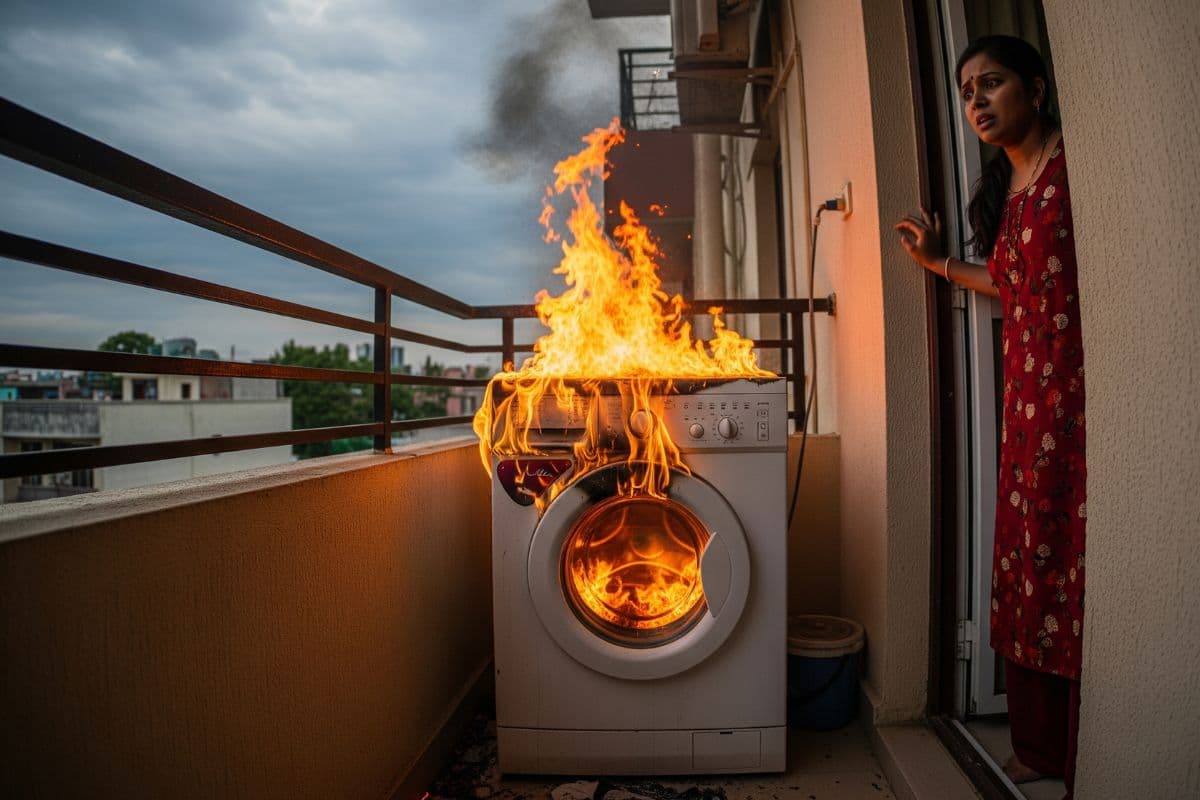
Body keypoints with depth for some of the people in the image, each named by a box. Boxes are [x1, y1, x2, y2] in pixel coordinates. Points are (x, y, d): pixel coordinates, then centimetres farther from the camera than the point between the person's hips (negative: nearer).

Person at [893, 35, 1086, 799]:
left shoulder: (1075, 164, -6)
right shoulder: (1003, 189, 17)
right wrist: (939, 262, 28)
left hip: (1079, 392, -8)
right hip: (1028, 395, 8)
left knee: (1076, 568, -2)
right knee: (1030, 569, 11)